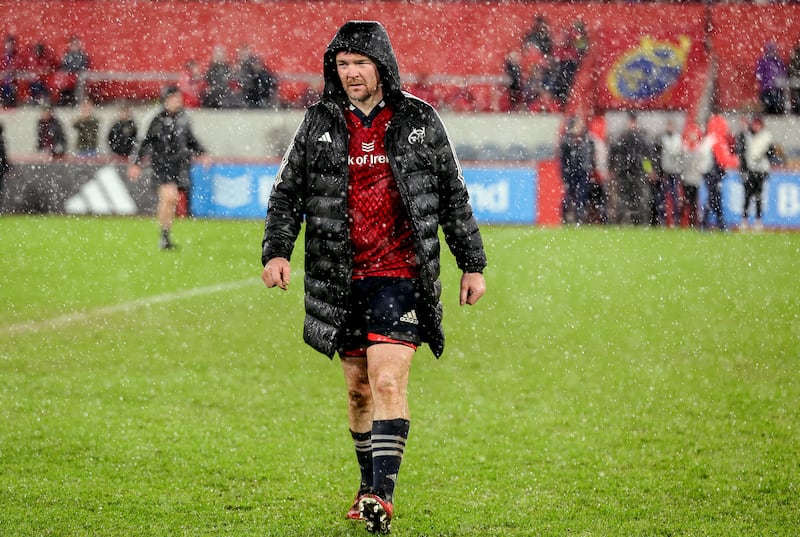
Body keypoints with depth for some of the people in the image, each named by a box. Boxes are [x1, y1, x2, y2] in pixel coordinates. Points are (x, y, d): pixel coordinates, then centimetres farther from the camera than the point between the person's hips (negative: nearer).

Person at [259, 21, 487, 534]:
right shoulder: (320, 122, 6)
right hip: (342, 279, 3)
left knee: (388, 380, -16)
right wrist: (276, 250, -6)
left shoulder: (419, 121, 2)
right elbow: (288, 192, 10)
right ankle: (370, 487, 25)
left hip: (401, 274, -3)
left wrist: (473, 264, 9)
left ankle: (383, 494, -19)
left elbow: (454, 196, 9)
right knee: (359, 389, 11)